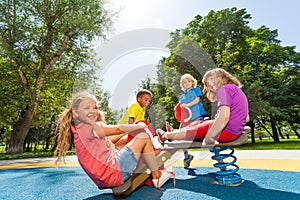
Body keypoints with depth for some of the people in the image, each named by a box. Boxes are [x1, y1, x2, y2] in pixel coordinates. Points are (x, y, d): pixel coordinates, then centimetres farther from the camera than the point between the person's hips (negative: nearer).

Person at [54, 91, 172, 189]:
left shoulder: (80, 129, 15)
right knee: (143, 137, -5)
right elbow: (118, 129, -14)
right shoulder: (89, 127, -15)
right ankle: (157, 177, 8)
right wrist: (140, 126, 1)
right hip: (114, 173, -10)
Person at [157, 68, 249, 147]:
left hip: (227, 131, -9)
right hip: (235, 130, 9)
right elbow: (246, 118, 17)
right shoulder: (236, 89, 17)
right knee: (198, 124, 18)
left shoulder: (224, 89, -14)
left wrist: (208, 140, -20)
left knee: (193, 130, 7)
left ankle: (165, 135, 27)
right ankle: (173, 132, 35)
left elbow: (224, 116, -27)